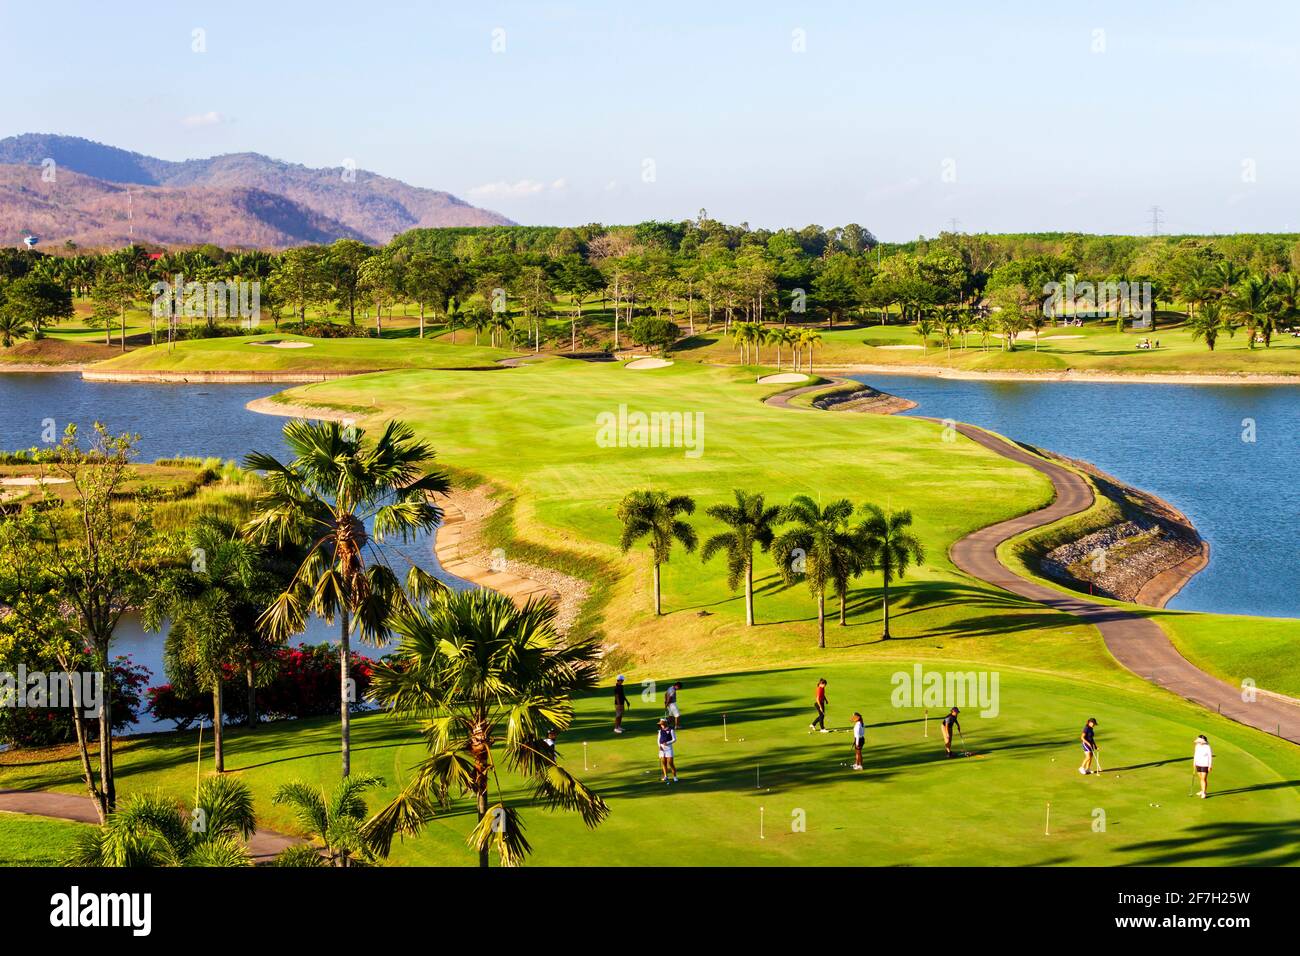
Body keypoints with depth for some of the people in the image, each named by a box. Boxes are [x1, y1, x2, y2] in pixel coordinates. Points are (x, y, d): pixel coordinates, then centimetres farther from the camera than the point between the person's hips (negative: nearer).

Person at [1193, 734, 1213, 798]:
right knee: (1201, 778, 17)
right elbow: (1195, 754, 12)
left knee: (1204, 779, -7)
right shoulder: (1197, 746, 0)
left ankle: (1204, 793, -3)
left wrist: (1210, 766, -14)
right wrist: (1194, 763, 15)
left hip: (1205, 765, -6)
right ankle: (1202, 791, 30)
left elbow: (1210, 757, -14)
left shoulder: (1207, 747, -18)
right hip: (1198, 764, 6)